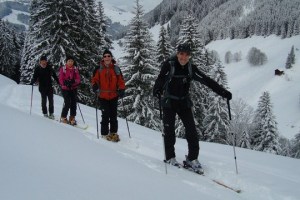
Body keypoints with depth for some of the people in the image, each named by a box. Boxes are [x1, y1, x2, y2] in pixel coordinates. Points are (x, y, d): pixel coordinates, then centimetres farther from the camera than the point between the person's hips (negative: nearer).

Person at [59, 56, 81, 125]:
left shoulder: (75, 69, 4)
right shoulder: (63, 69, -3)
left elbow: (78, 79, -1)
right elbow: (61, 80, -5)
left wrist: (74, 81, -22)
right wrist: (66, 83, -25)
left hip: (74, 89, 3)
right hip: (65, 89, -3)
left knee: (73, 104, 1)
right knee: (67, 104, -9)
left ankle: (72, 118, 14)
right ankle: (63, 117, 10)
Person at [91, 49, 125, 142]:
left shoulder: (116, 68, 2)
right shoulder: (99, 69, -1)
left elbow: (121, 80, 5)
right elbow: (95, 79, 5)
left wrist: (121, 90, -8)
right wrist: (95, 85, -16)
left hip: (114, 96, 2)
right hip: (103, 96, -2)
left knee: (113, 115, 10)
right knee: (105, 115, -6)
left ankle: (113, 132, 24)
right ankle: (105, 133, 7)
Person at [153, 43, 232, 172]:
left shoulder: (191, 69, -3)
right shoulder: (168, 66, -13)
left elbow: (206, 80, -6)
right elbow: (160, 79, -26)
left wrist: (223, 92, -14)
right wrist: (157, 90, -49)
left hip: (184, 102, 3)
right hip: (169, 102, -3)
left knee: (192, 130, -2)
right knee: (169, 130, -2)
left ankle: (192, 159, 10)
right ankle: (170, 158, 15)